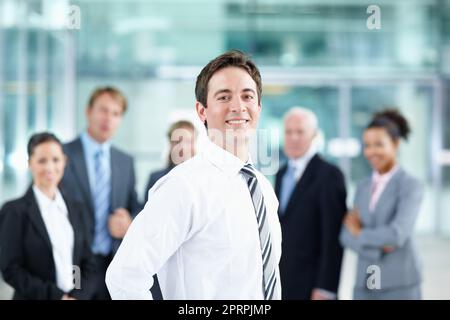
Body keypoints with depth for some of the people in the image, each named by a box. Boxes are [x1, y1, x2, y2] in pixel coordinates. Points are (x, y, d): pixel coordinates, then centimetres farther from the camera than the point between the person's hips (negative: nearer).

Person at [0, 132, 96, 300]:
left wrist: (78, 296, -8)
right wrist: (56, 296, -13)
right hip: (34, 297, -4)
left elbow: (88, 263, 9)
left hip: (75, 296, 4)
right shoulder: (15, 210, -4)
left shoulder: (75, 208, 10)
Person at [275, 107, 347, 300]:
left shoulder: (329, 175, -10)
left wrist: (325, 288, -17)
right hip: (281, 286, 7)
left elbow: (333, 237, -14)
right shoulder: (282, 174, 14)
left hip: (311, 286, -7)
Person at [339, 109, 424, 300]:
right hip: (365, 286, 6)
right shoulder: (364, 188, 12)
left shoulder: (410, 187, -7)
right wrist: (377, 245, -14)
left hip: (399, 286, -6)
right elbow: (347, 236, 4)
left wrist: (359, 232, -4)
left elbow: (397, 235, -21)